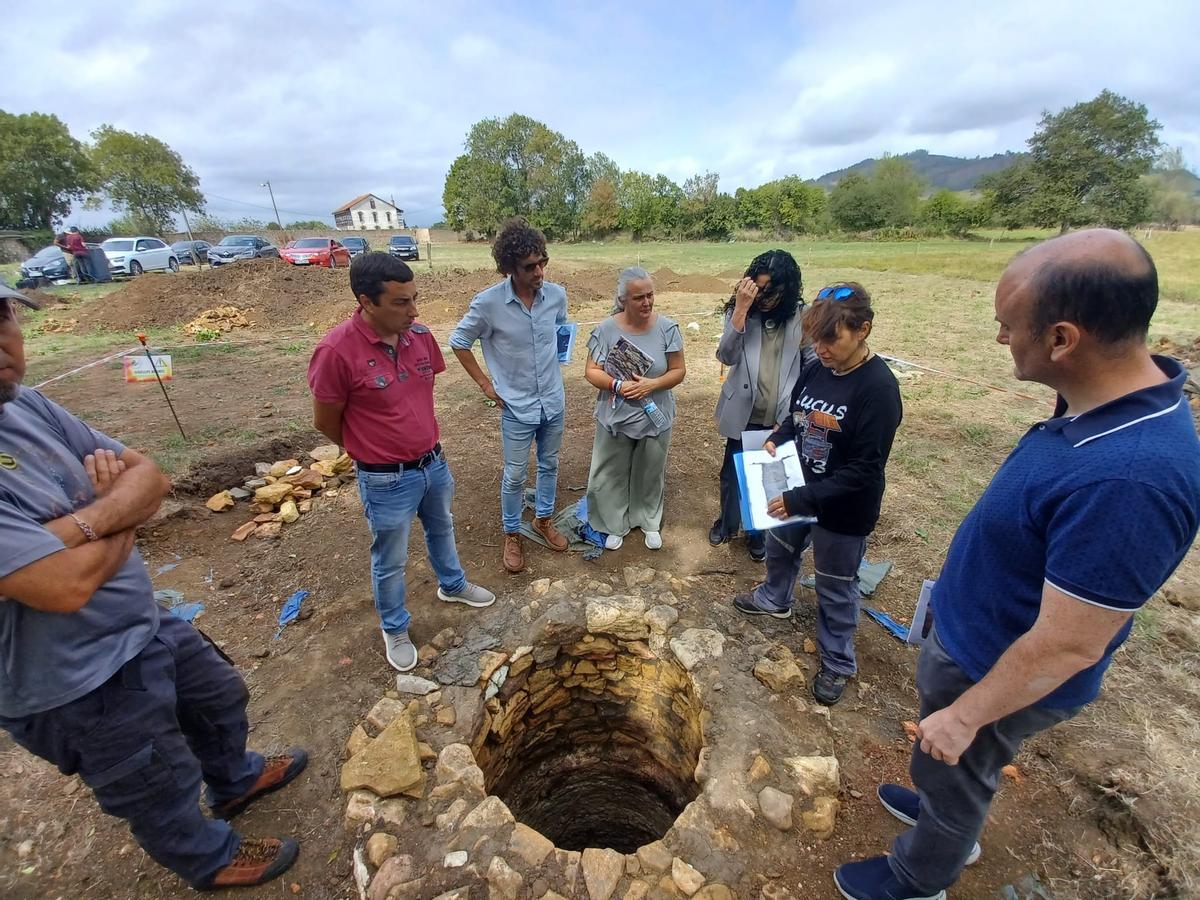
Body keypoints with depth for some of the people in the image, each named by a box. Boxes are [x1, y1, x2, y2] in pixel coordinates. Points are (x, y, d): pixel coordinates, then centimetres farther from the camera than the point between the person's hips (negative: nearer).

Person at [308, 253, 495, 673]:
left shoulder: (420, 336, -7)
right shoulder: (336, 351, -25)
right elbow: (325, 421, -12)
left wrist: (427, 448, 13)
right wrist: (375, 454, 2)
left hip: (434, 463, 6)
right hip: (387, 481, -5)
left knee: (441, 530, 29)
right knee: (390, 561, 16)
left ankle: (452, 585, 56)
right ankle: (394, 629, 41)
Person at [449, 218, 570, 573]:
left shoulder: (557, 295, -8)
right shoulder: (488, 302, -18)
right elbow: (459, 342, -4)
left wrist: (553, 366, 9)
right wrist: (485, 384, -6)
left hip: (554, 402, 4)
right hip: (517, 407, -4)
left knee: (549, 465, 19)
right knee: (515, 475, 9)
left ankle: (544, 519, 41)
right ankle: (512, 535, 31)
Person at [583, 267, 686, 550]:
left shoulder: (667, 328, -9)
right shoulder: (606, 329, -11)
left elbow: (678, 371, -5)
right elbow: (592, 372, -8)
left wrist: (651, 384, -23)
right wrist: (617, 385, -26)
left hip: (655, 419, 1)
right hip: (615, 418, 0)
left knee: (650, 475, 19)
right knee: (612, 475, 13)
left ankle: (650, 523, 42)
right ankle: (615, 524, 37)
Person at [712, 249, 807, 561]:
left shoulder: (801, 316, -7)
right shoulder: (741, 310, -6)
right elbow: (726, 356, -19)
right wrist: (741, 310, -26)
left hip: (782, 417, 0)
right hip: (743, 413, 1)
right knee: (732, 472, 17)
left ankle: (758, 530, 37)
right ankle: (727, 521, 43)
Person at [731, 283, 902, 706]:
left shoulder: (879, 389, -25)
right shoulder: (815, 369, -7)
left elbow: (863, 471, -26)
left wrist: (802, 498, -29)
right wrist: (776, 439, -9)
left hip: (844, 511, -7)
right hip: (798, 490, 7)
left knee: (835, 589, 12)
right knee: (779, 547, 28)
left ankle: (837, 662, 37)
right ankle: (775, 599, 59)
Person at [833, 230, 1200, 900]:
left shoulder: (1125, 482, -40)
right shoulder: (1114, 396, -10)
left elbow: (1067, 647, -30)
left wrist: (964, 715, -15)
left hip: (999, 673, -7)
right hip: (974, 633, 7)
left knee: (954, 774, 22)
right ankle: (940, 810, 63)